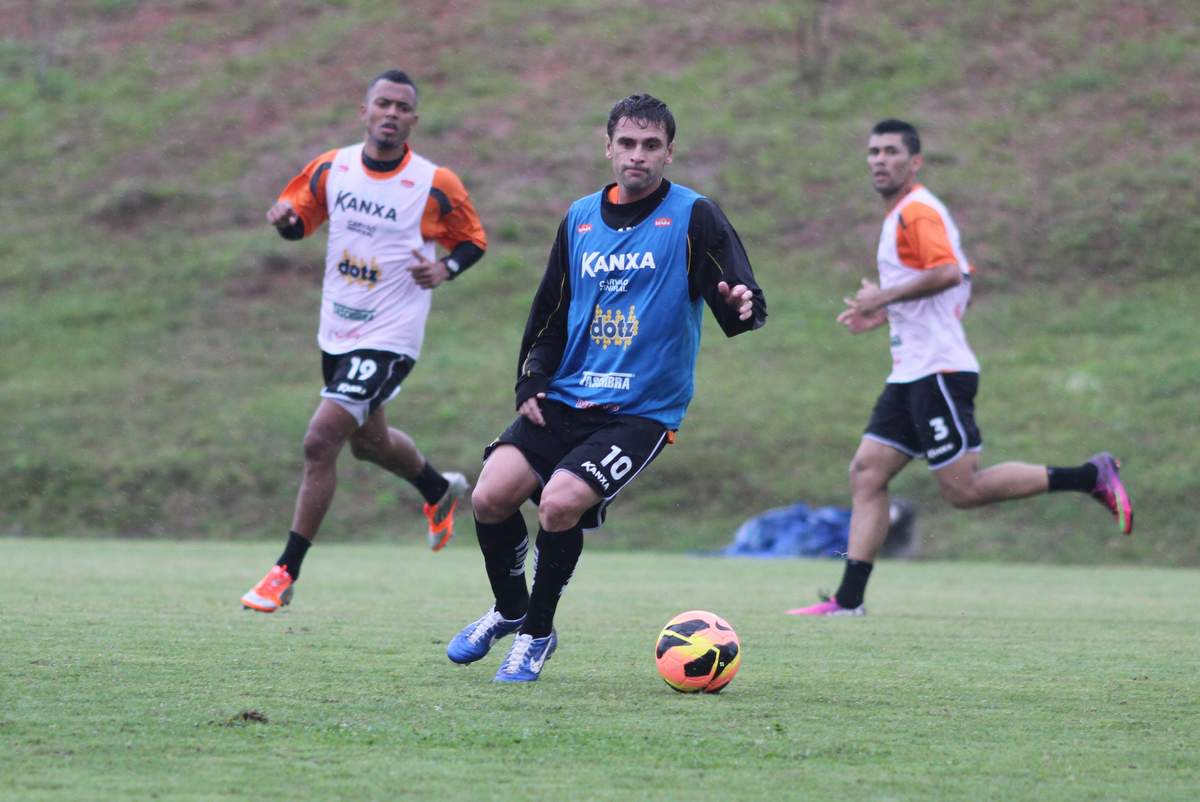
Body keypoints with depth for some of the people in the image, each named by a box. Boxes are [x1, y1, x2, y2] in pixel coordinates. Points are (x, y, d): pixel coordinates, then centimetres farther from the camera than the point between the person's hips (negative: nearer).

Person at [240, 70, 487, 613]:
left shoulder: (435, 186, -12)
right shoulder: (331, 168, -1)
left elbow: (473, 241, 2)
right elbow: (299, 220, 12)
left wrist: (445, 270, -19)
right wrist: (285, 218, -12)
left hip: (388, 339, -6)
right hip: (336, 334, 6)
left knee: (320, 442, -16)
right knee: (368, 442, 24)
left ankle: (285, 574, -6)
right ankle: (442, 491, 56)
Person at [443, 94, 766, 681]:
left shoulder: (693, 216, -3)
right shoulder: (580, 218, 12)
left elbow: (740, 300, -12)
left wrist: (743, 307, -36)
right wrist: (531, 383, 7)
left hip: (644, 410, -5)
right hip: (565, 400, 5)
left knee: (560, 501, -24)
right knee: (491, 495, -13)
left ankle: (537, 633, 0)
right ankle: (509, 609, 16)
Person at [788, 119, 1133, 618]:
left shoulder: (916, 210, -11)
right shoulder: (902, 215, 20)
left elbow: (947, 273, -27)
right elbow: (959, 281, 28)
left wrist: (884, 296, -18)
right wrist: (883, 314, 22)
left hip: (937, 372, -10)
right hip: (911, 374, 10)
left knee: (963, 490, -10)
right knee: (866, 474, 2)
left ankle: (1092, 477, -3)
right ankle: (849, 599, -1)